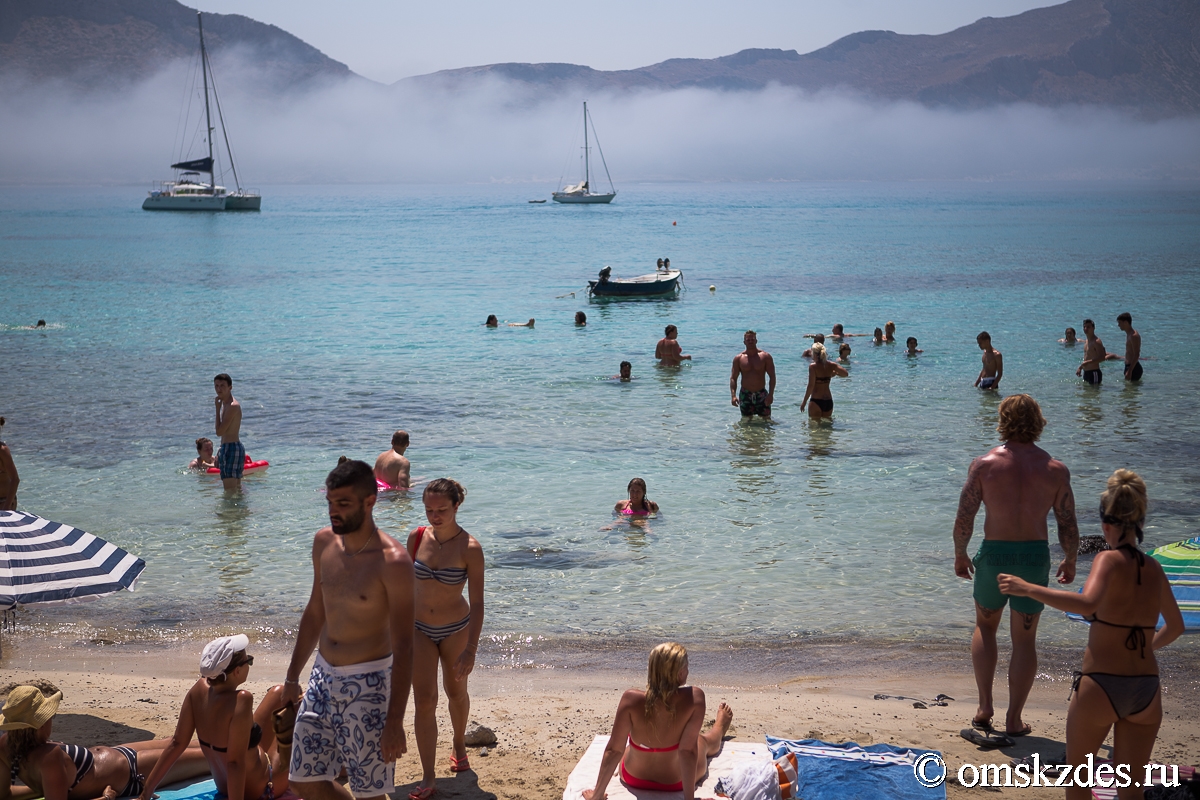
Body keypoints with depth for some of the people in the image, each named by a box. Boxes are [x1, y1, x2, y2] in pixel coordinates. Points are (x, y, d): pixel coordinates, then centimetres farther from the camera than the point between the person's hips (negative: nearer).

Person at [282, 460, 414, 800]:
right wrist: (292, 678, 19)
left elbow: (404, 648, -19)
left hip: (367, 684, -7)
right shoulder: (324, 542, 3)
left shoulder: (392, 562, -19)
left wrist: (394, 722, -22)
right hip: (324, 677, 7)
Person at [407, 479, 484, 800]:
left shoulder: (469, 548, -19)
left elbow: (477, 602, -16)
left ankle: (459, 744, 46)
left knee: (456, 692, 18)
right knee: (424, 701, -3)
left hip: (456, 629, -2)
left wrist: (471, 649, -20)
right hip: (420, 629, 2)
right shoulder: (417, 538, -9)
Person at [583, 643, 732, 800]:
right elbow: (688, 749, -30)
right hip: (677, 781, 0)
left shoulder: (631, 699, -30)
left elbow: (613, 750, -24)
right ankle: (720, 725, 69)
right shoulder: (694, 697, -32)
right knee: (706, 742, 35)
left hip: (634, 778, 0)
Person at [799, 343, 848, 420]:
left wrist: (804, 402, -8)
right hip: (829, 401, 6)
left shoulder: (813, 366, -13)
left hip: (816, 401, -6)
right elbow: (846, 374, 0)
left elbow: (811, 386, -16)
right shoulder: (831, 365, 1)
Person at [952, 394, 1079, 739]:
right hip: (1036, 557, 1)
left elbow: (963, 519, -7)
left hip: (994, 555, 0)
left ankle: (985, 706, 15)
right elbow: (1068, 526, -2)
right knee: (1024, 639, 12)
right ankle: (1013, 719, 13)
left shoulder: (984, 464, -8)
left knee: (985, 626, 22)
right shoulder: (1056, 470, -4)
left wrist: (960, 555, 9)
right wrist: (1070, 562, 15)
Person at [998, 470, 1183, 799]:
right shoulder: (1154, 570, 7)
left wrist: (1028, 589, -29)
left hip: (1100, 686, -4)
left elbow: (1087, 604, -30)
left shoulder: (1110, 560, -10)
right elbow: (1175, 627, 23)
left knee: (1077, 773, 20)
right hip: (1147, 689, 5)